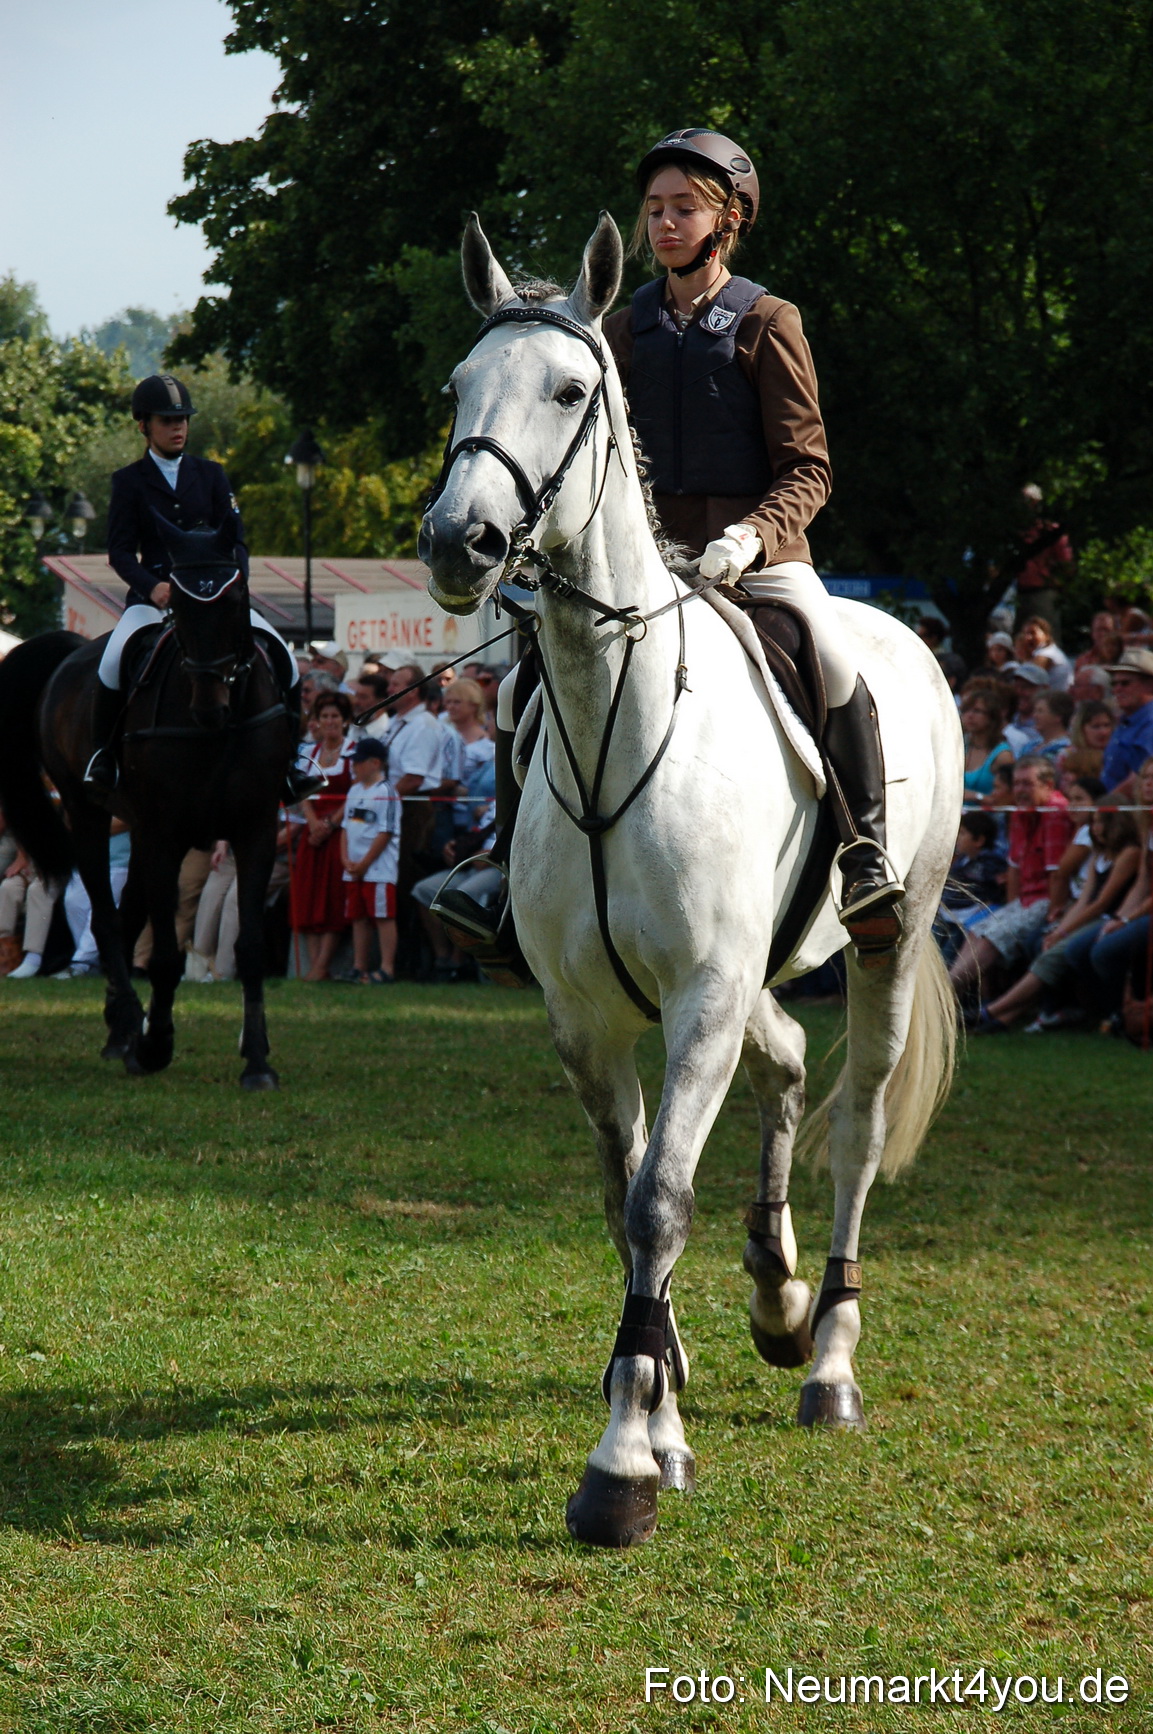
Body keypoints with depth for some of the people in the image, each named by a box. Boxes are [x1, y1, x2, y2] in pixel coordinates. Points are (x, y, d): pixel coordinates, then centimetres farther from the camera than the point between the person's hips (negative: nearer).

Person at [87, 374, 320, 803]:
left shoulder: (210, 475, 11)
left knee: (282, 658, -15)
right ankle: (104, 752, -8)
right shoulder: (129, 482, 4)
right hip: (154, 595, -2)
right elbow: (120, 550, -4)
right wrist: (152, 586, -24)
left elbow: (235, 538, 6)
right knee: (114, 660, -31)